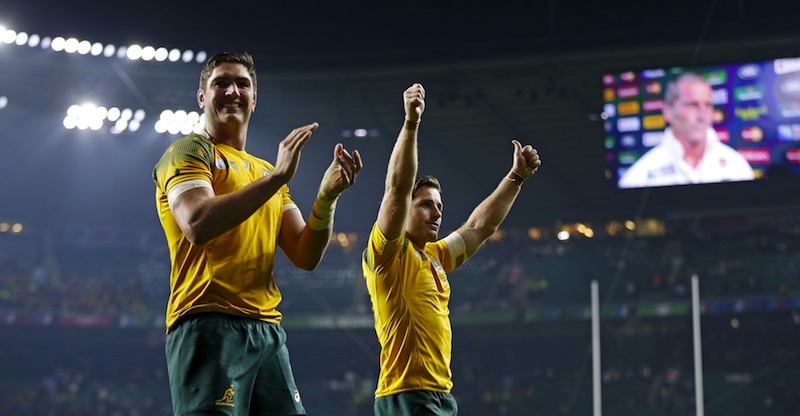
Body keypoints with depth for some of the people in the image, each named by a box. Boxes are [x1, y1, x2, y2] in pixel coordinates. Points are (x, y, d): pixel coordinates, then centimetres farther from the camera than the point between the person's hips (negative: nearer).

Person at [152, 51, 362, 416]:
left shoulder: (267, 172, 24)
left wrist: (327, 197, -2)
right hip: (209, 326, -7)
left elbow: (305, 257, 15)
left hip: (268, 330, 7)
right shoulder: (189, 151, 3)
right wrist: (277, 177, -17)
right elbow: (197, 225, -18)